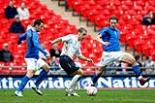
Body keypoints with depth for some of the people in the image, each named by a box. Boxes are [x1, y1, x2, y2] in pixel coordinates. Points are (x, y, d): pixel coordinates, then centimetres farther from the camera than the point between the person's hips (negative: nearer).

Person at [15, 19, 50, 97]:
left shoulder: (29, 31, 11)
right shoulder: (34, 34, -18)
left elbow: (21, 38, 27)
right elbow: (36, 45, -32)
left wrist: (19, 41, 51)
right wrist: (45, 53, -36)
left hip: (35, 57, 10)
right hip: (32, 57, -10)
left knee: (46, 68, 13)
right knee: (30, 74, -20)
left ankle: (36, 86, 11)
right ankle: (18, 91, -23)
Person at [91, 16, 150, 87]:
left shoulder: (117, 31, 19)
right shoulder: (106, 30, -1)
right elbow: (98, 37, -15)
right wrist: (103, 42, -33)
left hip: (118, 53, 5)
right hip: (108, 54, -5)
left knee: (132, 60, -12)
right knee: (100, 70, 0)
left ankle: (140, 78, -16)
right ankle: (93, 84, 20)